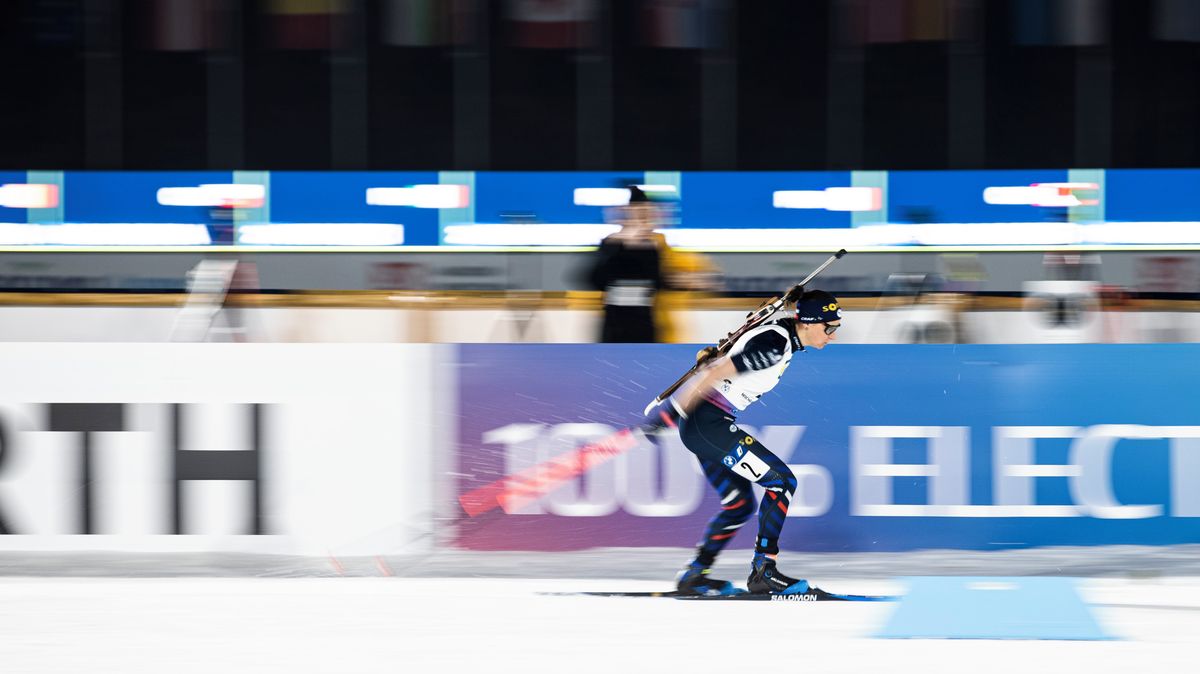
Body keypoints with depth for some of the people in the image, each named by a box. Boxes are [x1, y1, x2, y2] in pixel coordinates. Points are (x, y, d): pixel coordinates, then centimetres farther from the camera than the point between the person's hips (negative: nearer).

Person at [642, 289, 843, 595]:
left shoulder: (784, 335, 11)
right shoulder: (774, 345, -20)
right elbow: (717, 372, -25)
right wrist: (672, 412, -25)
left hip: (711, 423, 10)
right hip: (708, 422, -10)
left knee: (740, 504, 15)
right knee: (782, 482, -9)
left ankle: (694, 576, 20)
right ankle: (763, 571, -7)